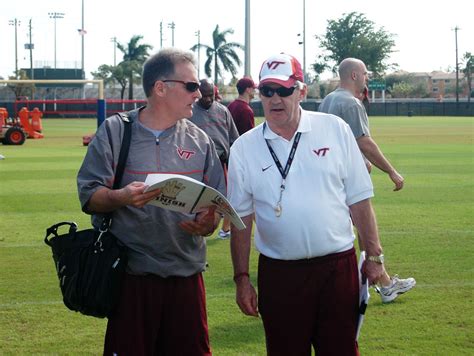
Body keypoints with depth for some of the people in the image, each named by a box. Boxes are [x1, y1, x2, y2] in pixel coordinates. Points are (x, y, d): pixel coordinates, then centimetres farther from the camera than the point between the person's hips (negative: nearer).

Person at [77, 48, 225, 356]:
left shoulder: (200, 142, 10)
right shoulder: (115, 132, 0)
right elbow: (89, 197, -3)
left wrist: (206, 224, -11)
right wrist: (122, 197, -23)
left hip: (186, 276, 3)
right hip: (129, 277, -3)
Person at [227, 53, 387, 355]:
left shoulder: (335, 129, 2)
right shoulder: (244, 148, 3)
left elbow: (358, 198, 3)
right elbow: (241, 219, 6)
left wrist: (374, 255, 1)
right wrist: (242, 279, 3)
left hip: (337, 265, 0)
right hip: (279, 271, 0)